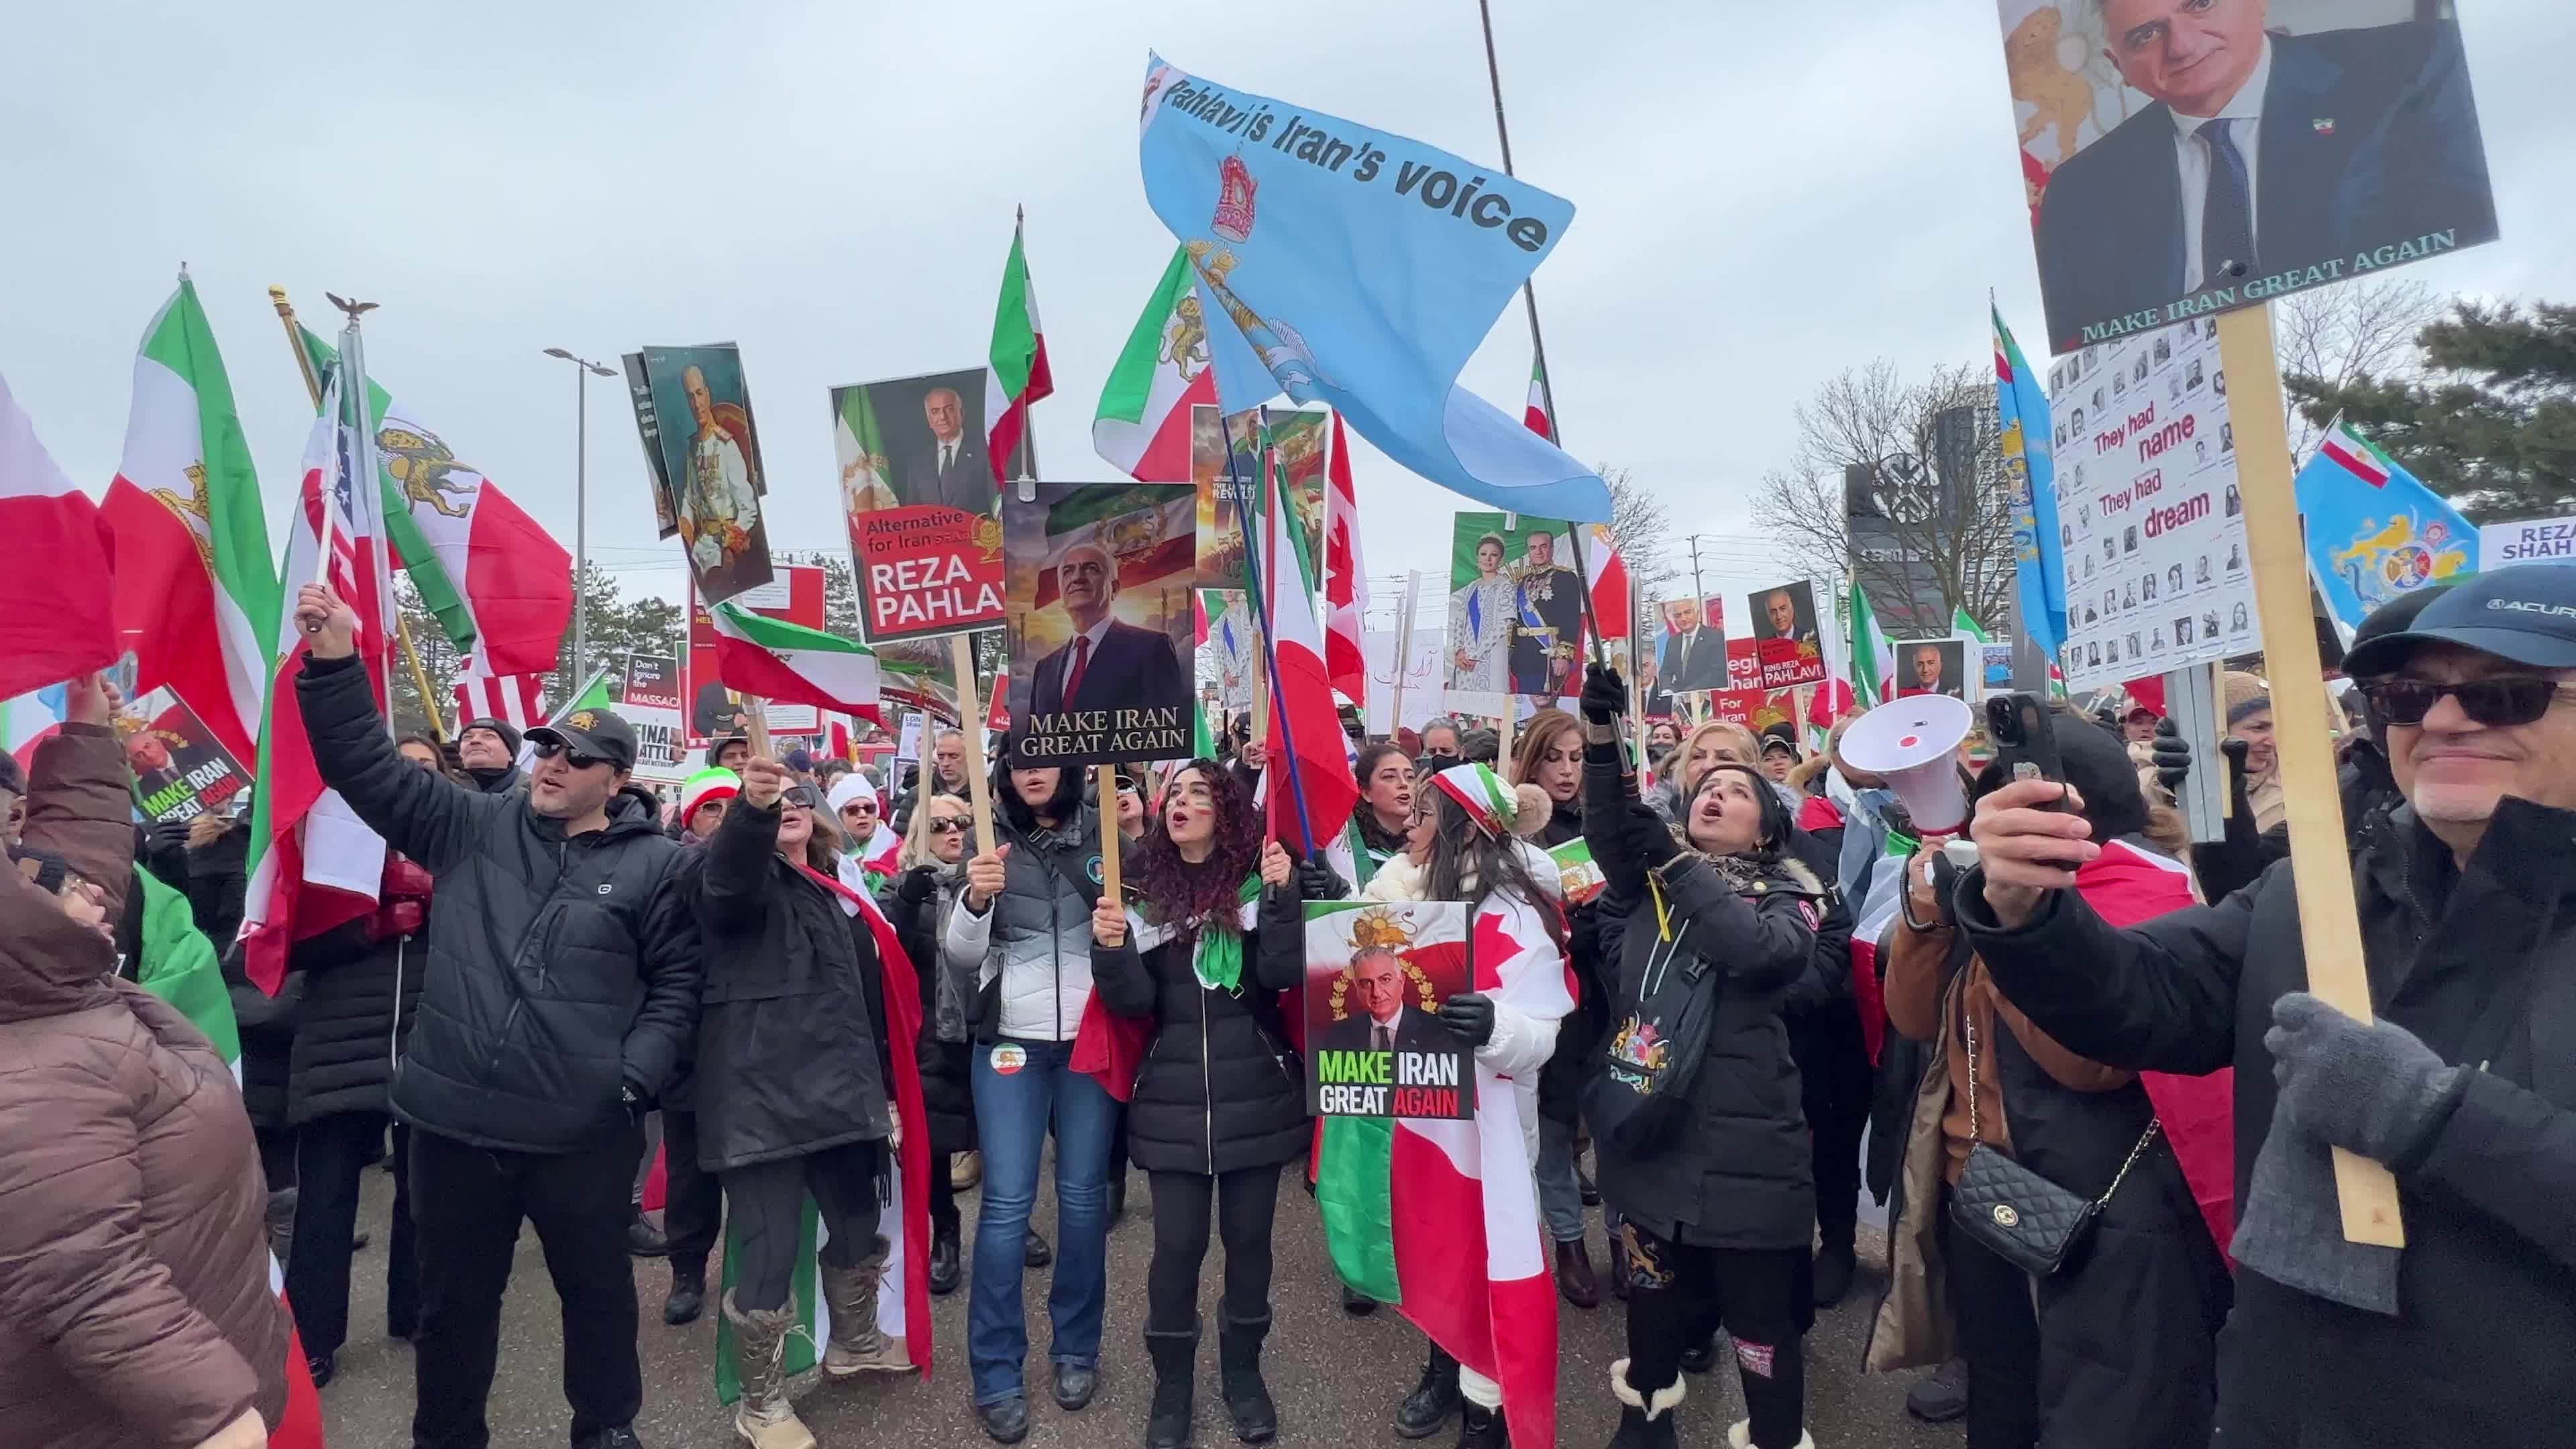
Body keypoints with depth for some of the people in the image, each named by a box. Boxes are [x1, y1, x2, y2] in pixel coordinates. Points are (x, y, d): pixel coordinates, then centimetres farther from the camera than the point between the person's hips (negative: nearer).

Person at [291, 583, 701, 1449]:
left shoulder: (653, 864, -4)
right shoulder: (472, 828, 4)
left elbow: (676, 983, -2)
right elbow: (368, 768, 1)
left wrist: (636, 1076, -12)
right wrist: (335, 662, -11)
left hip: (584, 1133, -2)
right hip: (455, 1119, 2)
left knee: (597, 1290, 17)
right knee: (455, 1298, 20)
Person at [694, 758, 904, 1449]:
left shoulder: (839, 898, 17)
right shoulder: (744, 878, -3)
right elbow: (727, 876, -31)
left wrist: (883, 1086, 21)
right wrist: (749, 808, -52)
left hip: (835, 1091, 7)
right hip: (761, 1095, -7)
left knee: (859, 1224, 19)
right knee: (769, 1251, -2)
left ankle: (853, 1342, 44)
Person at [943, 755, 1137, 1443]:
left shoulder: (1108, 836, -1)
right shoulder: (989, 841, -2)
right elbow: (961, 956, -4)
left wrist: (1120, 938, -17)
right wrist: (975, 899, -24)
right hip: (1011, 1042, -1)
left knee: (1083, 1196, 10)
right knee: (1006, 1204, 1)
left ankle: (1077, 1349, 28)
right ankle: (995, 1375, 14)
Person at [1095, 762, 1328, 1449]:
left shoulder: (1260, 882, -2)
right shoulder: (1144, 891, 2)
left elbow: (1284, 974, -13)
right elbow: (1133, 1004, -2)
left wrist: (1283, 895, -21)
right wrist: (1111, 947, -20)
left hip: (1255, 1095, 0)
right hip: (1173, 1100, 1)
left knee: (1248, 1237, 12)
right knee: (1178, 1243, 6)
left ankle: (1243, 1371, 34)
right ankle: (1171, 1380, 28)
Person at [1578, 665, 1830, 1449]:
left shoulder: (1787, 895, -1)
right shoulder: (1649, 873, 8)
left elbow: (1762, 949, -22)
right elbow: (1608, 826, -11)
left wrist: (1676, 862, -23)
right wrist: (1602, 735, -24)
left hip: (1741, 1145, -3)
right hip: (1648, 1124, 4)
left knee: (1762, 1317, 6)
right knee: (1654, 1291, 21)